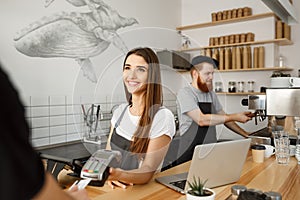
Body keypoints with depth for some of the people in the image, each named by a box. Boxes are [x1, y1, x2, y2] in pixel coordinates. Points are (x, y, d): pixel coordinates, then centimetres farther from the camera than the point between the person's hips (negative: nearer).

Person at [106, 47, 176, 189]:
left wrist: (118, 174, -36)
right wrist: (108, 172, -14)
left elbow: (147, 173, -17)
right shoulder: (120, 111, 6)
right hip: (114, 188, 5)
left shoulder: (163, 117, -14)